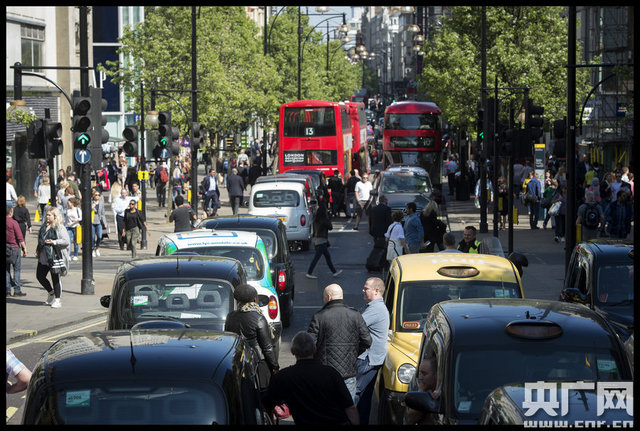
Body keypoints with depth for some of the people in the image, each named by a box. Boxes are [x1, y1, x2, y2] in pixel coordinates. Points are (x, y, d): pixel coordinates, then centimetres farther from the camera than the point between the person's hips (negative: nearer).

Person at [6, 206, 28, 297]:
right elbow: (20, 237, -14)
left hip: (6, 248, 5)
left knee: (7, 270, 10)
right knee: (17, 269, 2)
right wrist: (24, 248, -8)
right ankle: (17, 290, 1)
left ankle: (7, 290, 11)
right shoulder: (13, 222, -13)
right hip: (14, 247, -5)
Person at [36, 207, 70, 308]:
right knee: (40, 276, 8)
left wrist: (54, 242, -23)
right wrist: (38, 250, 13)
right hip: (43, 257, 7)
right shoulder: (44, 226, 13)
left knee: (56, 278, 0)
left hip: (55, 257, -7)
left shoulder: (60, 228, -9)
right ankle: (51, 292, 31)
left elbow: (67, 241, -15)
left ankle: (57, 300, 10)